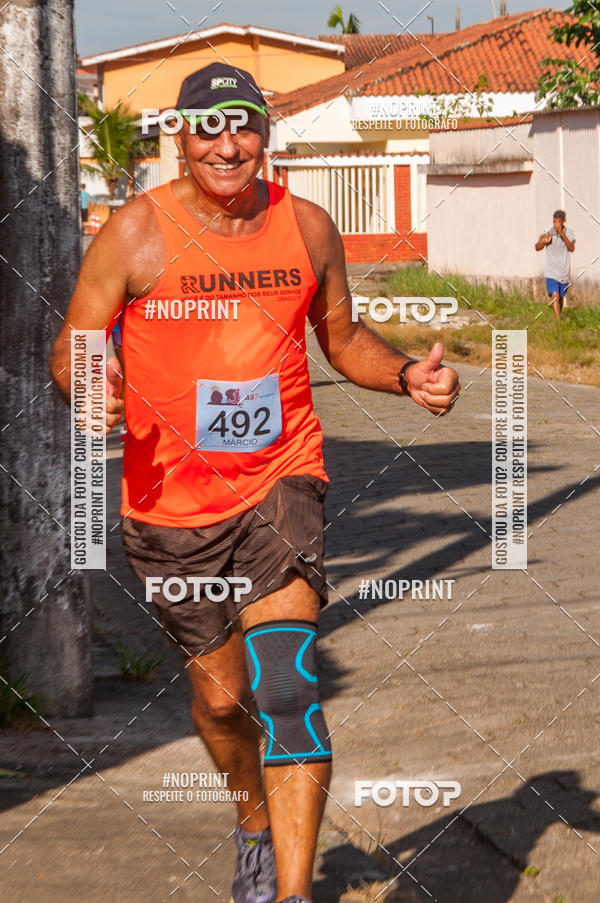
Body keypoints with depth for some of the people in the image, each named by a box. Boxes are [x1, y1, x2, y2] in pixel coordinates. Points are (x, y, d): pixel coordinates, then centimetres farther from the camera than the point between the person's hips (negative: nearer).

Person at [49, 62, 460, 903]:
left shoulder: (307, 228, 2)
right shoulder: (136, 232, -7)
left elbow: (342, 337, 16)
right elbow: (72, 348, -4)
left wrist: (408, 375, -4)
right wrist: (87, 387, -27)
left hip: (281, 482, 0)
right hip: (171, 499, 0)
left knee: (285, 683, -19)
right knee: (220, 694, 14)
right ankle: (254, 825, 45)